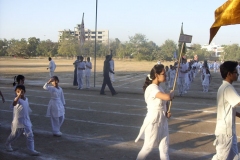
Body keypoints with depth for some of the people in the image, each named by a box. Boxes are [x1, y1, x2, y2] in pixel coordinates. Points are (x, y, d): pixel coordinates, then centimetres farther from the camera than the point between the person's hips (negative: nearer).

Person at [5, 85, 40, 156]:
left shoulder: (26, 99, 5)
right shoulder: (17, 99, -17)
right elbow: (14, 104, -43)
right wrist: (18, 96, -55)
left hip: (27, 122, 6)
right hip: (18, 122, -5)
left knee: (30, 136, 0)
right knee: (14, 135, 13)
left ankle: (31, 150, 3)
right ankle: (7, 144, 39)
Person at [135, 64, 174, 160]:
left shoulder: (159, 87, 5)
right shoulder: (152, 88, -24)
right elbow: (168, 97, -38)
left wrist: (167, 112, -2)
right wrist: (172, 93, -15)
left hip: (162, 120, 8)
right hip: (153, 121, -8)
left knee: (164, 147, 14)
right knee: (148, 146, 6)